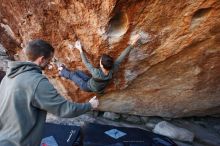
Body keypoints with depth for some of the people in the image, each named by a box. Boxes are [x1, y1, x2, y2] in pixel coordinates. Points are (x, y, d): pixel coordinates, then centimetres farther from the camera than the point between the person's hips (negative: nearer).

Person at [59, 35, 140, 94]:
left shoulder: (96, 73, -47)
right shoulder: (113, 70, -34)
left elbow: (86, 63, -31)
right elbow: (122, 56, -30)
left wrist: (80, 50, -19)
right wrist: (132, 44, -27)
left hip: (87, 87, -5)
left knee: (72, 75, 17)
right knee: (77, 72, 23)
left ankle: (62, 72, 50)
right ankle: (64, 71, 52)